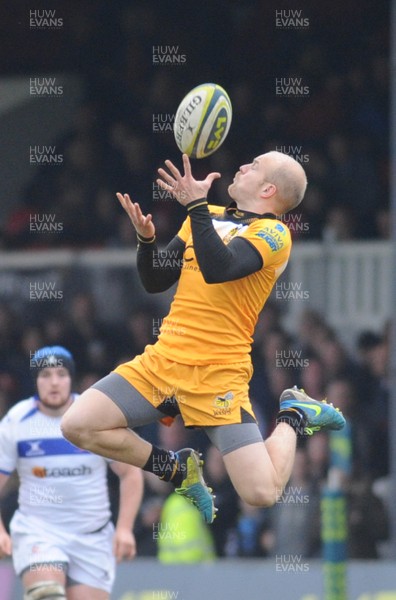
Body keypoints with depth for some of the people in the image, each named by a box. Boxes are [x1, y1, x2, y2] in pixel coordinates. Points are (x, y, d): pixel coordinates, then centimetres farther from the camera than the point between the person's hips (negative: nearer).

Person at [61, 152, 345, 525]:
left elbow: (218, 269, -26)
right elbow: (155, 282, 17)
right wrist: (146, 238, -1)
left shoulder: (272, 232, -8)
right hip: (162, 360, 6)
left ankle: (293, 416, 15)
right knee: (77, 426, -10)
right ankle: (179, 469, 9)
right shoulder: (209, 217, 15)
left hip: (217, 377, -6)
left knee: (261, 493, -17)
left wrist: (196, 204, -28)